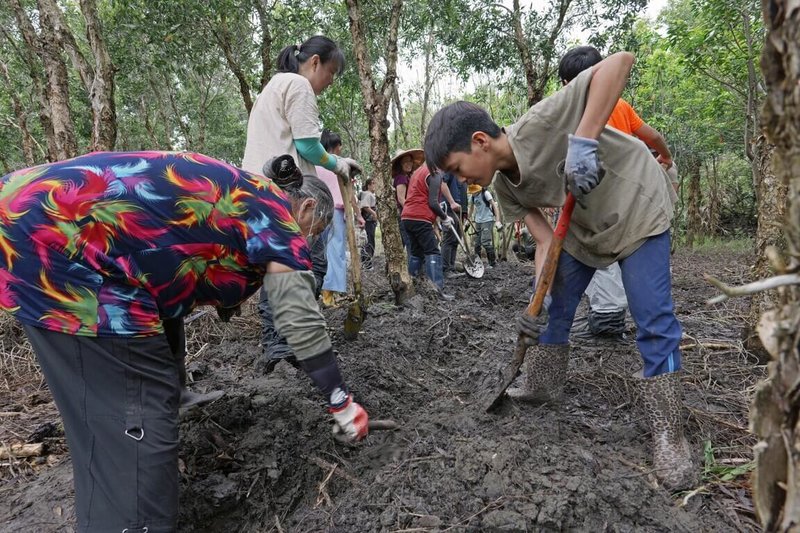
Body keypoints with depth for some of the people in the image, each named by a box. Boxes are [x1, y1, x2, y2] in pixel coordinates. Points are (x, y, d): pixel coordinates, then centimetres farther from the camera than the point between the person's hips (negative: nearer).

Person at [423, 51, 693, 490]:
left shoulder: (540, 125, -34)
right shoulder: (504, 186, -10)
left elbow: (620, 61, -38)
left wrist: (583, 141, -46)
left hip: (637, 210, -7)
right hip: (582, 224, 7)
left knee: (655, 325, -8)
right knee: (555, 310, 11)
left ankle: (668, 433, 4)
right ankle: (542, 389, 29)